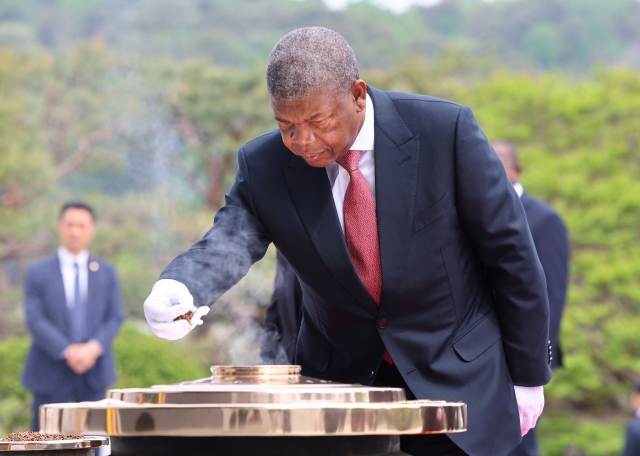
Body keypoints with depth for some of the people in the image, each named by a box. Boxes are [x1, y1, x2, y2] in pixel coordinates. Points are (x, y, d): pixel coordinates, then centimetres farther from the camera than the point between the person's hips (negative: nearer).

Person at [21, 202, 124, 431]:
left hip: (93, 370, 2)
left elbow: (115, 317, 5)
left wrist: (94, 348, -13)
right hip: (51, 371, -2)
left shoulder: (106, 272, 10)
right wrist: (67, 351, -17)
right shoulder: (38, 273, 2)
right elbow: (35, 320, -6)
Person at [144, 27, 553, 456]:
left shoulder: (445, 130, -16)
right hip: (341, 380, 2)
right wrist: (176, 290, -46)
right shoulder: (263, 167, -9)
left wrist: (527, 375, -5)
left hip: (456, 382, -2)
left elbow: (510, 251, -9)